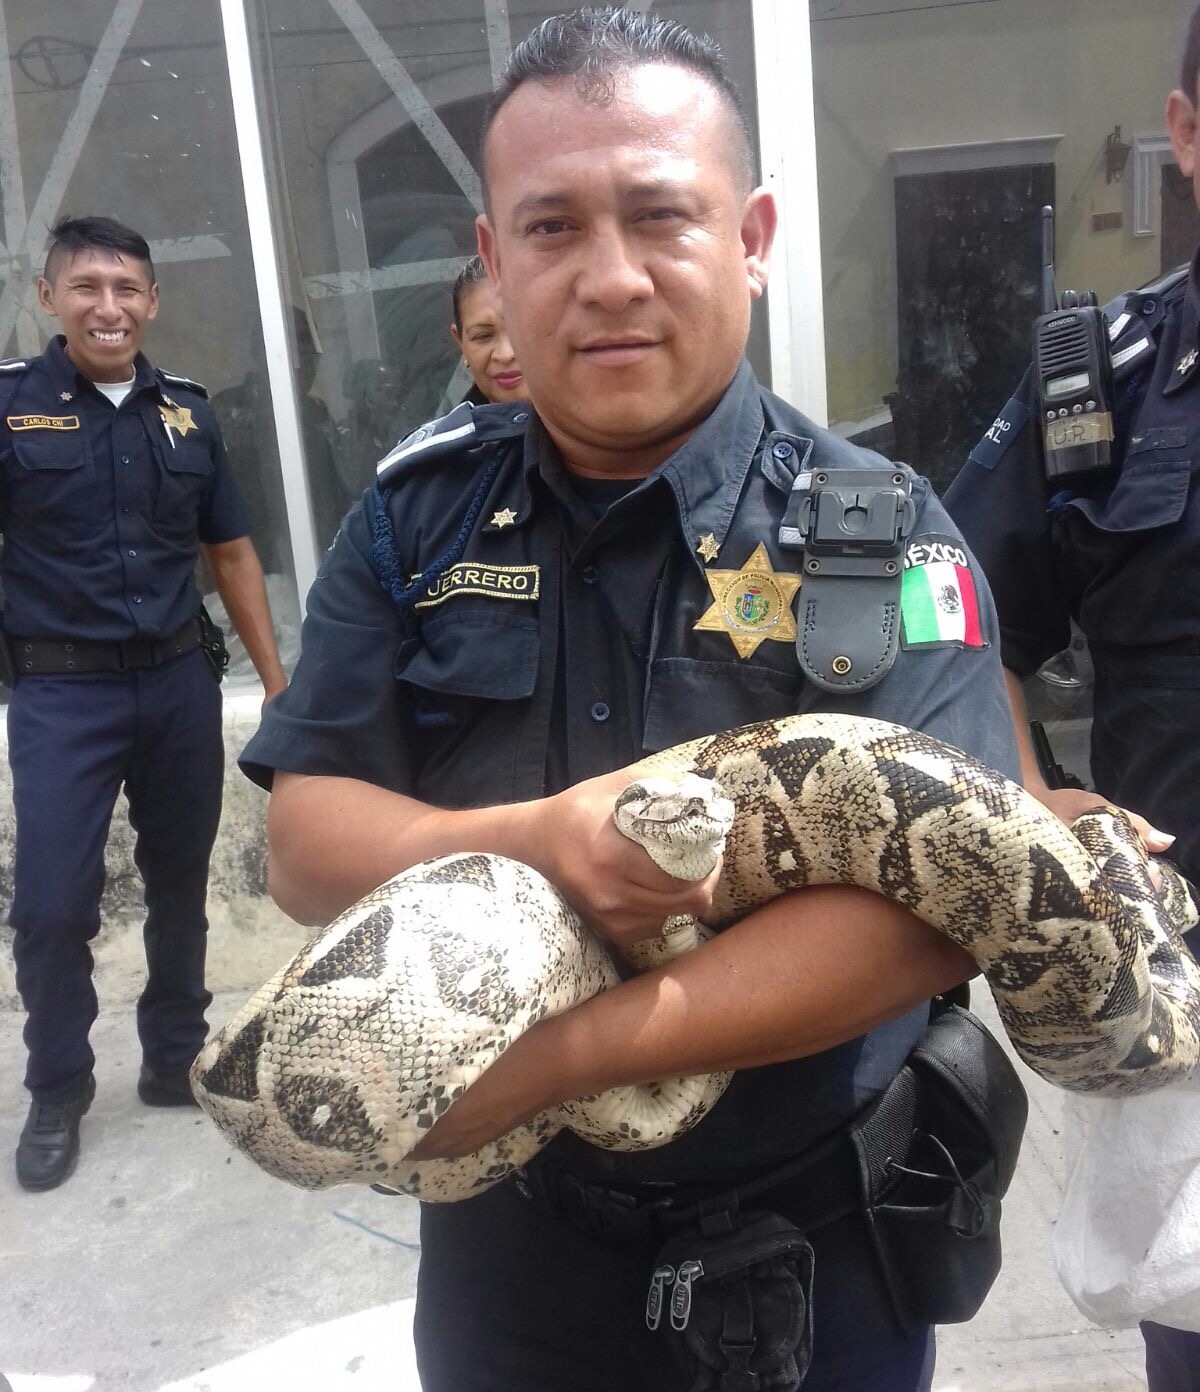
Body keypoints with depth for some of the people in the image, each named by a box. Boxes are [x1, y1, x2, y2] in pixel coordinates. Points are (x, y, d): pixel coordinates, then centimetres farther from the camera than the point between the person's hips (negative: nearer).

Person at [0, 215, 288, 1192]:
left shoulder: (187, 411, 6)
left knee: (181, 886, 13)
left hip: (180, 681, 4)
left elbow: (231, 553, 12)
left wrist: (278, 683, 9)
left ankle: (176, 1059, 33)